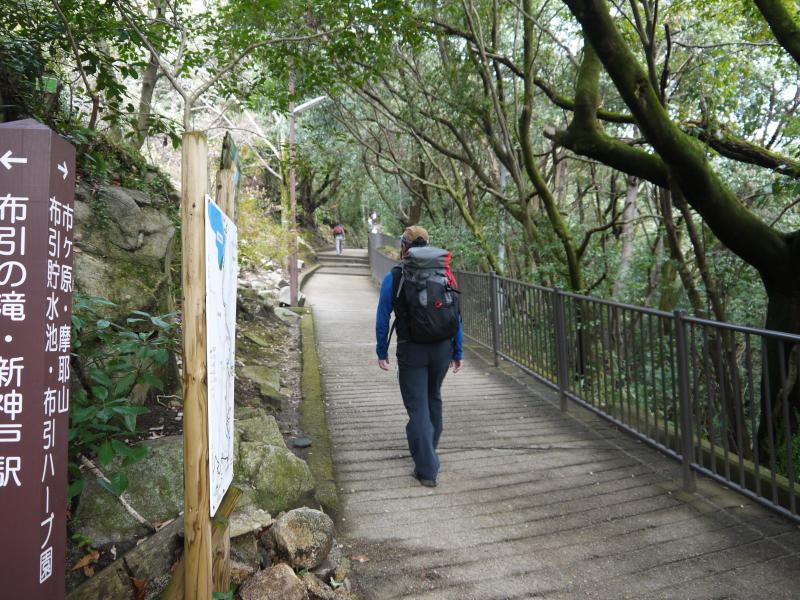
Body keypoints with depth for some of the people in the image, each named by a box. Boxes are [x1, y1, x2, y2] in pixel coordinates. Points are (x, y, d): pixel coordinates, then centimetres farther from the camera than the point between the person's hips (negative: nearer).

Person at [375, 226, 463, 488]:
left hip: (411, 351, -4)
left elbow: (382, 318, -2)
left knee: (418, 407, 2)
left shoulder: (393, 278, -4)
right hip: (442, 348, 4)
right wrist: (458, 351, 11)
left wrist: (381, 351, 8)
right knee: (433, 398, 23)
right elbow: (456, 316, 5)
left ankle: (427, 469, 1)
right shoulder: (444, 274, 3)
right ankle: (429, 450, 40)